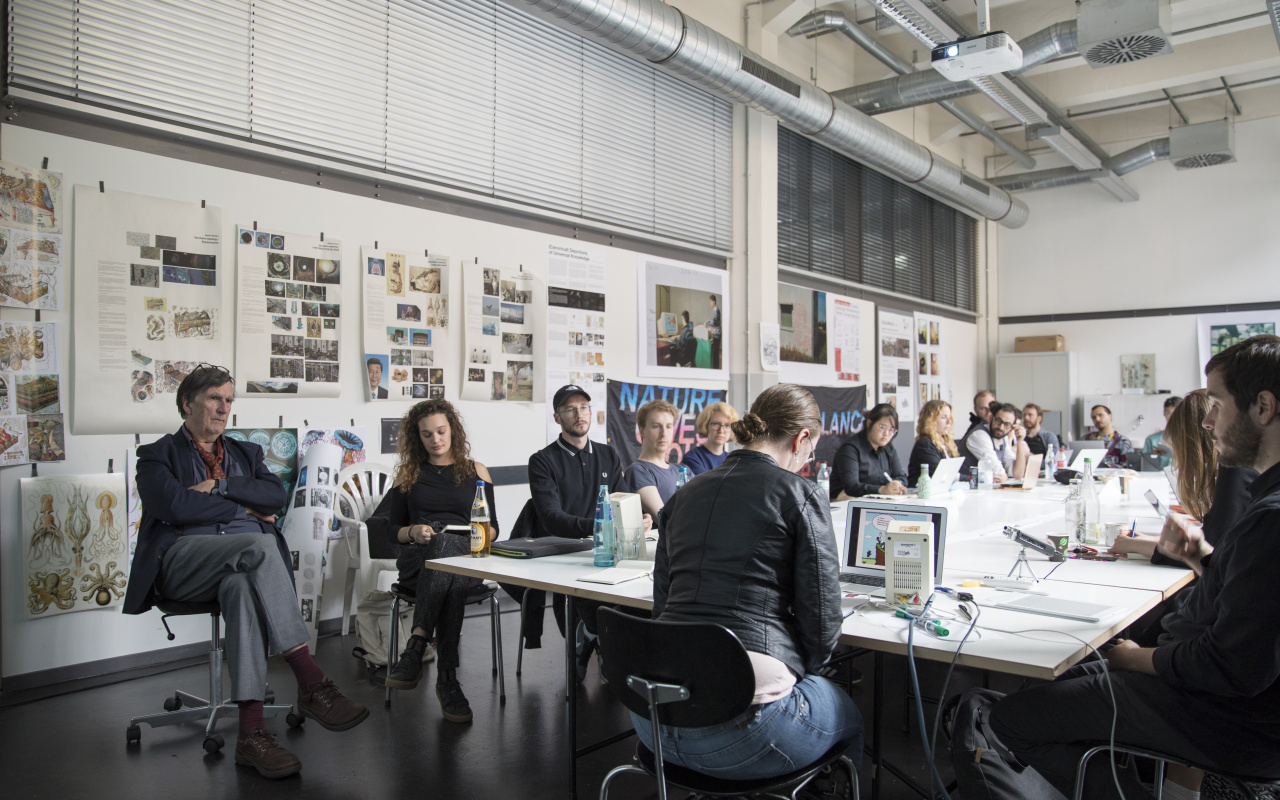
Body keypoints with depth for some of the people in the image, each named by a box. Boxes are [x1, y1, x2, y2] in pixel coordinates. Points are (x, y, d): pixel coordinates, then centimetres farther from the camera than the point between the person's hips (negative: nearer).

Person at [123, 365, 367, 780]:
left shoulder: (245, 452, 28)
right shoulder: (158, 456, 16)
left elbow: (276, 494, 6)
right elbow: (177, 506, -5)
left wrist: (218, 486, -3)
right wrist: (245, 510, -1)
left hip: (247, 560, 3)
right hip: (185, 559, -3)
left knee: (244, 587, -37)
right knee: (258, 546, -36)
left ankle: (252, 732, -44)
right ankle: (312, 682, -41)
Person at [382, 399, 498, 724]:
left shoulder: (476, 471, 16)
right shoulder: (408, 474, 19)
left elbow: (493, 528, 14)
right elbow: (393, 528, 17)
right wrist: (413, 532, -5)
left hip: (466, 558, 0)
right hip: (417, 561, 0)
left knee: (445, 545, -39)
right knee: (441, 543, -39)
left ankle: (416, 648, -44)